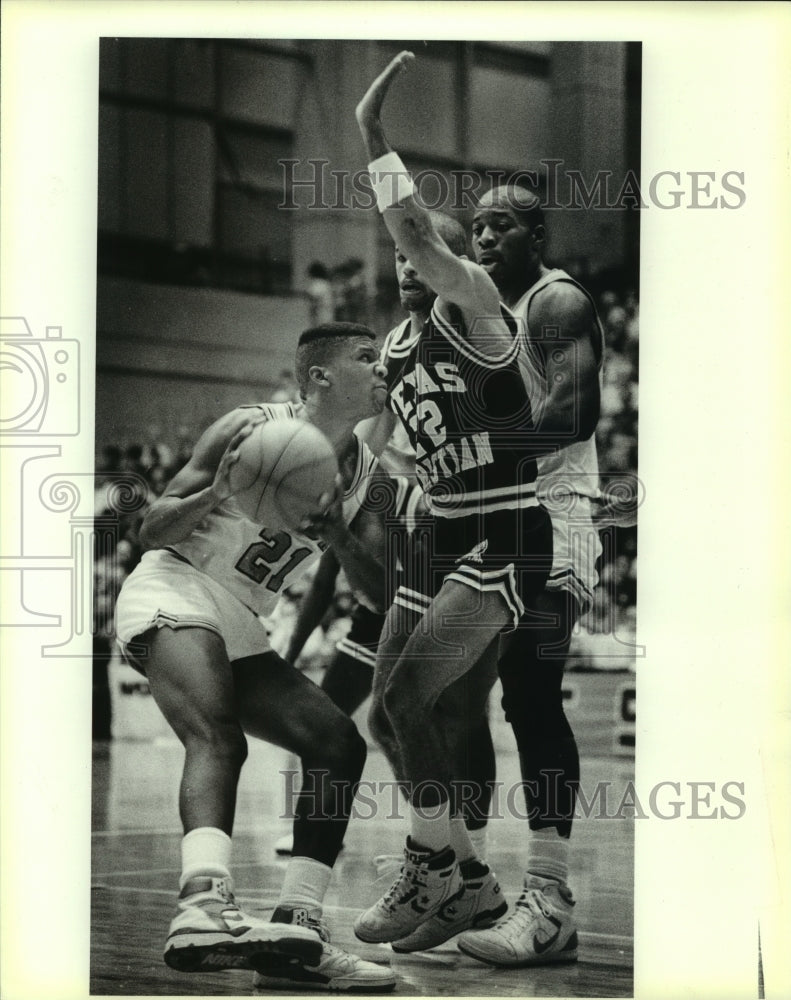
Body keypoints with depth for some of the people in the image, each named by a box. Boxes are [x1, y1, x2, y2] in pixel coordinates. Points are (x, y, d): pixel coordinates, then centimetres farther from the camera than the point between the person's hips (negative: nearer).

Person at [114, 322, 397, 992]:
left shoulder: (365, 474, 11)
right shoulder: (253, 429, -8)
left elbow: (382, 597, 7)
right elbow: (154, 530, -6)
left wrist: (334, 528, -10)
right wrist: (219, 493, -25)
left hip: (239, 627, 8)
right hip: (175, 592, -8)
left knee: (339, 743, -3)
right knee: (217, 739, -32)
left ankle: (297, 933, -9)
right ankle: (205, 904, -55)